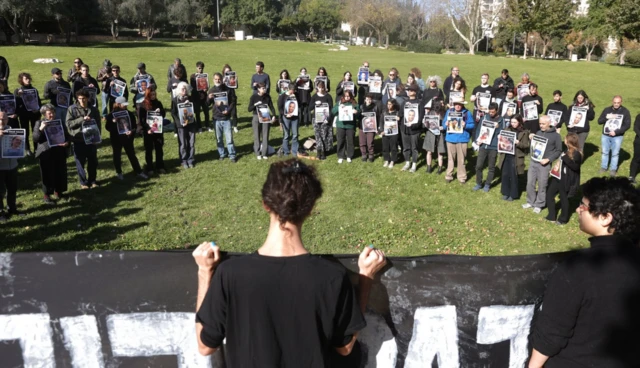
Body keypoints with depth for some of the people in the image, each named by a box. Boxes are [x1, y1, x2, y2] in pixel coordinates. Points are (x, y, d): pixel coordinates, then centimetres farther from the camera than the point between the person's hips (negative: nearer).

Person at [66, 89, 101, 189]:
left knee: (93, 161, 11)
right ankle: (83, 182, 21)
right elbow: (68, 124, -12)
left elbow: (98, 125, 7)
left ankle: (92, 180, 27)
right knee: (80, 162, 8)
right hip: (78, 140, -2)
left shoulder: (94, 110, 2)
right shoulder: (72, 109, -5)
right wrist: (82, 119, -20)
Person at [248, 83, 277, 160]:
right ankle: (258, 153, 14)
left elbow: (271, 107, 7)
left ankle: (264, 153, 13)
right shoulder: (254, 97, -5)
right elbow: (249, 109, -4)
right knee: (257, 136, 4)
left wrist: (273, 116, -8)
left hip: (266, 118, 2)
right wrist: (255, 105, -22)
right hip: (256, 118, -2)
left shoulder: (267, 97, 2)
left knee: (265, 135, 4)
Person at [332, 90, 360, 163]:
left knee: (350, 141, 6)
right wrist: (338, 107, -16)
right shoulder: (339, 103, 7)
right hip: (340, 125, 1)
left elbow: (359, 113, 1)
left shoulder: (354, 104, 3)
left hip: (350, 125, -1)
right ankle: (340, 156, 15)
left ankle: (349, 156, 20)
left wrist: (356, 112, -21)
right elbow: (333, 111, 0)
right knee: (340, 141, 4)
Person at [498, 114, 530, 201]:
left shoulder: (524, 132, -5)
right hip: (506, 156, 4)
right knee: (504, 175, 9)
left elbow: (526, 145, -7)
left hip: (516, 157, -4)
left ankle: (513, 195, 17)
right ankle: (506, 193, 24)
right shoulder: (507, 129, 8)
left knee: (514, 176, 3)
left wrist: (518, 143, -23)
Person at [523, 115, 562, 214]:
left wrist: (548, 159, -14)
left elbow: (559, 151, -3)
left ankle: (539, 205, 17)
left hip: (544, 164, -4)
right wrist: (531, 140, -5)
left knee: (542, 186, 5)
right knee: (530, 183, 8)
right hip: (533, 162, 4)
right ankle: (530, 202, 24)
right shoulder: (538, 133, 6)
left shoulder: (555, 135, -5)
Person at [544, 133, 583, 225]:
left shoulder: (576, 154, -18)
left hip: (567, 180, -9)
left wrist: (565, 158, -30)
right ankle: (551, 216, 24)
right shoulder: (567, 150, 7)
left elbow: (575, 167, -28)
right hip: (558, 176, 9)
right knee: (549, 194, 11)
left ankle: (563, 219, 25)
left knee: (563, 198, 5)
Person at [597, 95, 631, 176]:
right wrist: (606, 117, -19)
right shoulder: (607, 110, 1)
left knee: (615, 153, 4)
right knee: (605, 152, 12)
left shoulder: (625, 111, -6)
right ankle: (604, 167, 25)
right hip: (605, 135, 2)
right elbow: (599, 121, 2)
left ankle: (613, 169, 15)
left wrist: (616, 132, -17)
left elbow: (627, 125, -8)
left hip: (617, 136, -2)